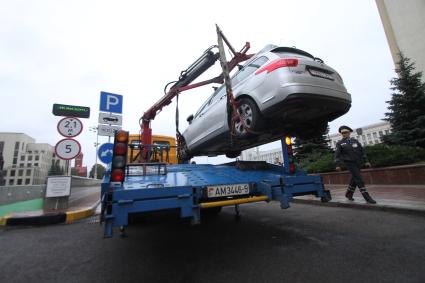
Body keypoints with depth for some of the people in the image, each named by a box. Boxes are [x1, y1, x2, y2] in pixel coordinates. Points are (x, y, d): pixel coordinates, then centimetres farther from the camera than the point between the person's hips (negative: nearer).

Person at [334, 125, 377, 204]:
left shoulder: (355, 141, 9)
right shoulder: (339, 143, -3)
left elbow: (362, 151, 11)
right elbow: (337, 155, -6)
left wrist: (366, 161, 5)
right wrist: (338, 165, -14)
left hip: (358, 163, 5)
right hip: (349, 163, -5)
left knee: (354, 179, 13)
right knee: (359, 179, -11)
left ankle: (349, 194, 29)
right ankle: (367, 197, -7)